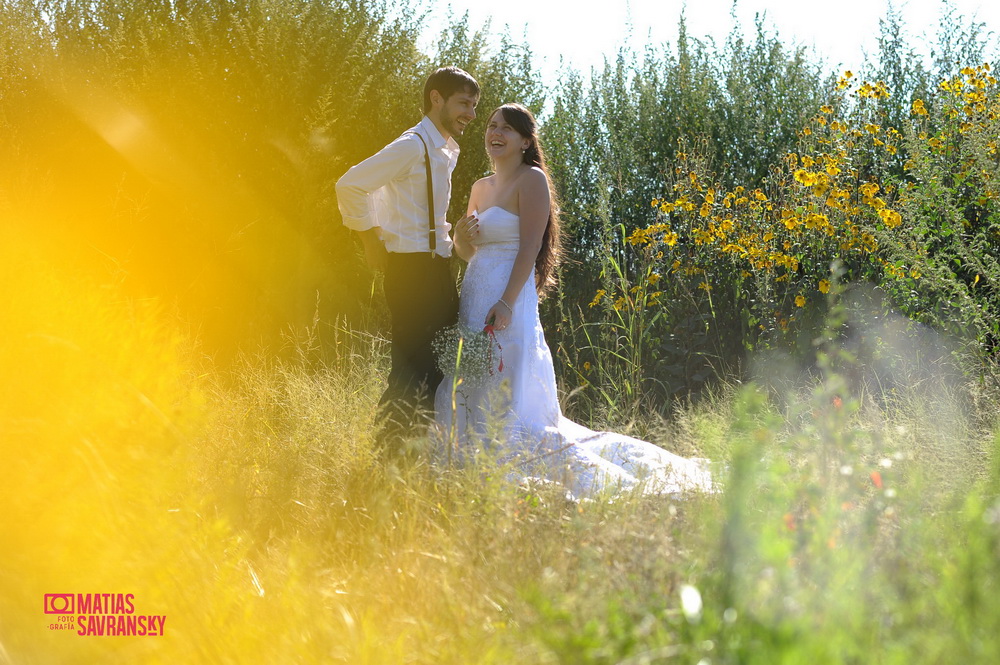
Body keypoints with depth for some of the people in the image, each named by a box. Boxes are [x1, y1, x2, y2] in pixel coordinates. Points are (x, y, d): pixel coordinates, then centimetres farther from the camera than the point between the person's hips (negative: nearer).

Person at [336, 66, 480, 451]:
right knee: (413, 368, -9)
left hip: (435, 268, 10)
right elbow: (350, 186, -19)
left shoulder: (444, 152, 16)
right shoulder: (413, 146, -13)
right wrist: (371, 242, -14)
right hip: (411, 270, -10)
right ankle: (385, 450, -2)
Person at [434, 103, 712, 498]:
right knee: (473, 404, 9)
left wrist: (506, 302, -24)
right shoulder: (481, 188, 17)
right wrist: (461, 234, -2)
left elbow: (530, 245, -15)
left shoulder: (531, 179, -6)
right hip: (474, 299, 9)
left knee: (506, 412, -11)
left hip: (507, 303, -9)